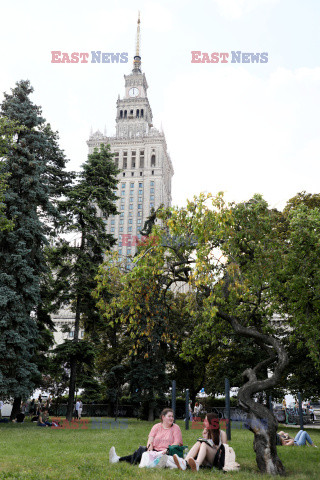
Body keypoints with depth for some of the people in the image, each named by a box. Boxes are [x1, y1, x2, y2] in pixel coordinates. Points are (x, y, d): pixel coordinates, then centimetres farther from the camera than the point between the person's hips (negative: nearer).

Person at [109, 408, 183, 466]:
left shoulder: (176, 428, 6)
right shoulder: (157, 426, 13)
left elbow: (177, 443, -5)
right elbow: (150, 438, 1)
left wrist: (167, 450, -19)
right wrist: (150, 447, -19)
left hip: (165, 453, -4)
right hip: (154, 450, 4)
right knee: (141, 449, -22)